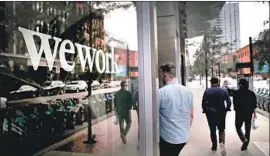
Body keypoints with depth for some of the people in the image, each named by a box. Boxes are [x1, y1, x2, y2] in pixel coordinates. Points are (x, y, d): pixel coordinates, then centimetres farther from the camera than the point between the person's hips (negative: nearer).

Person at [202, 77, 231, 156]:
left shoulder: (207, 91, -6)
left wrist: (205, 110, 7)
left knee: (212, 130, 13)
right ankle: (222, 142, -10)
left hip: (210, 113, -1)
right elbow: (229, 102, -4)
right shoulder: (224, 90, -2)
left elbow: (203, 103, -9)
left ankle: (214, 146, 21)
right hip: (221, 112, 1)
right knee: (221, 129, 14)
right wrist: (226, 109, 12)